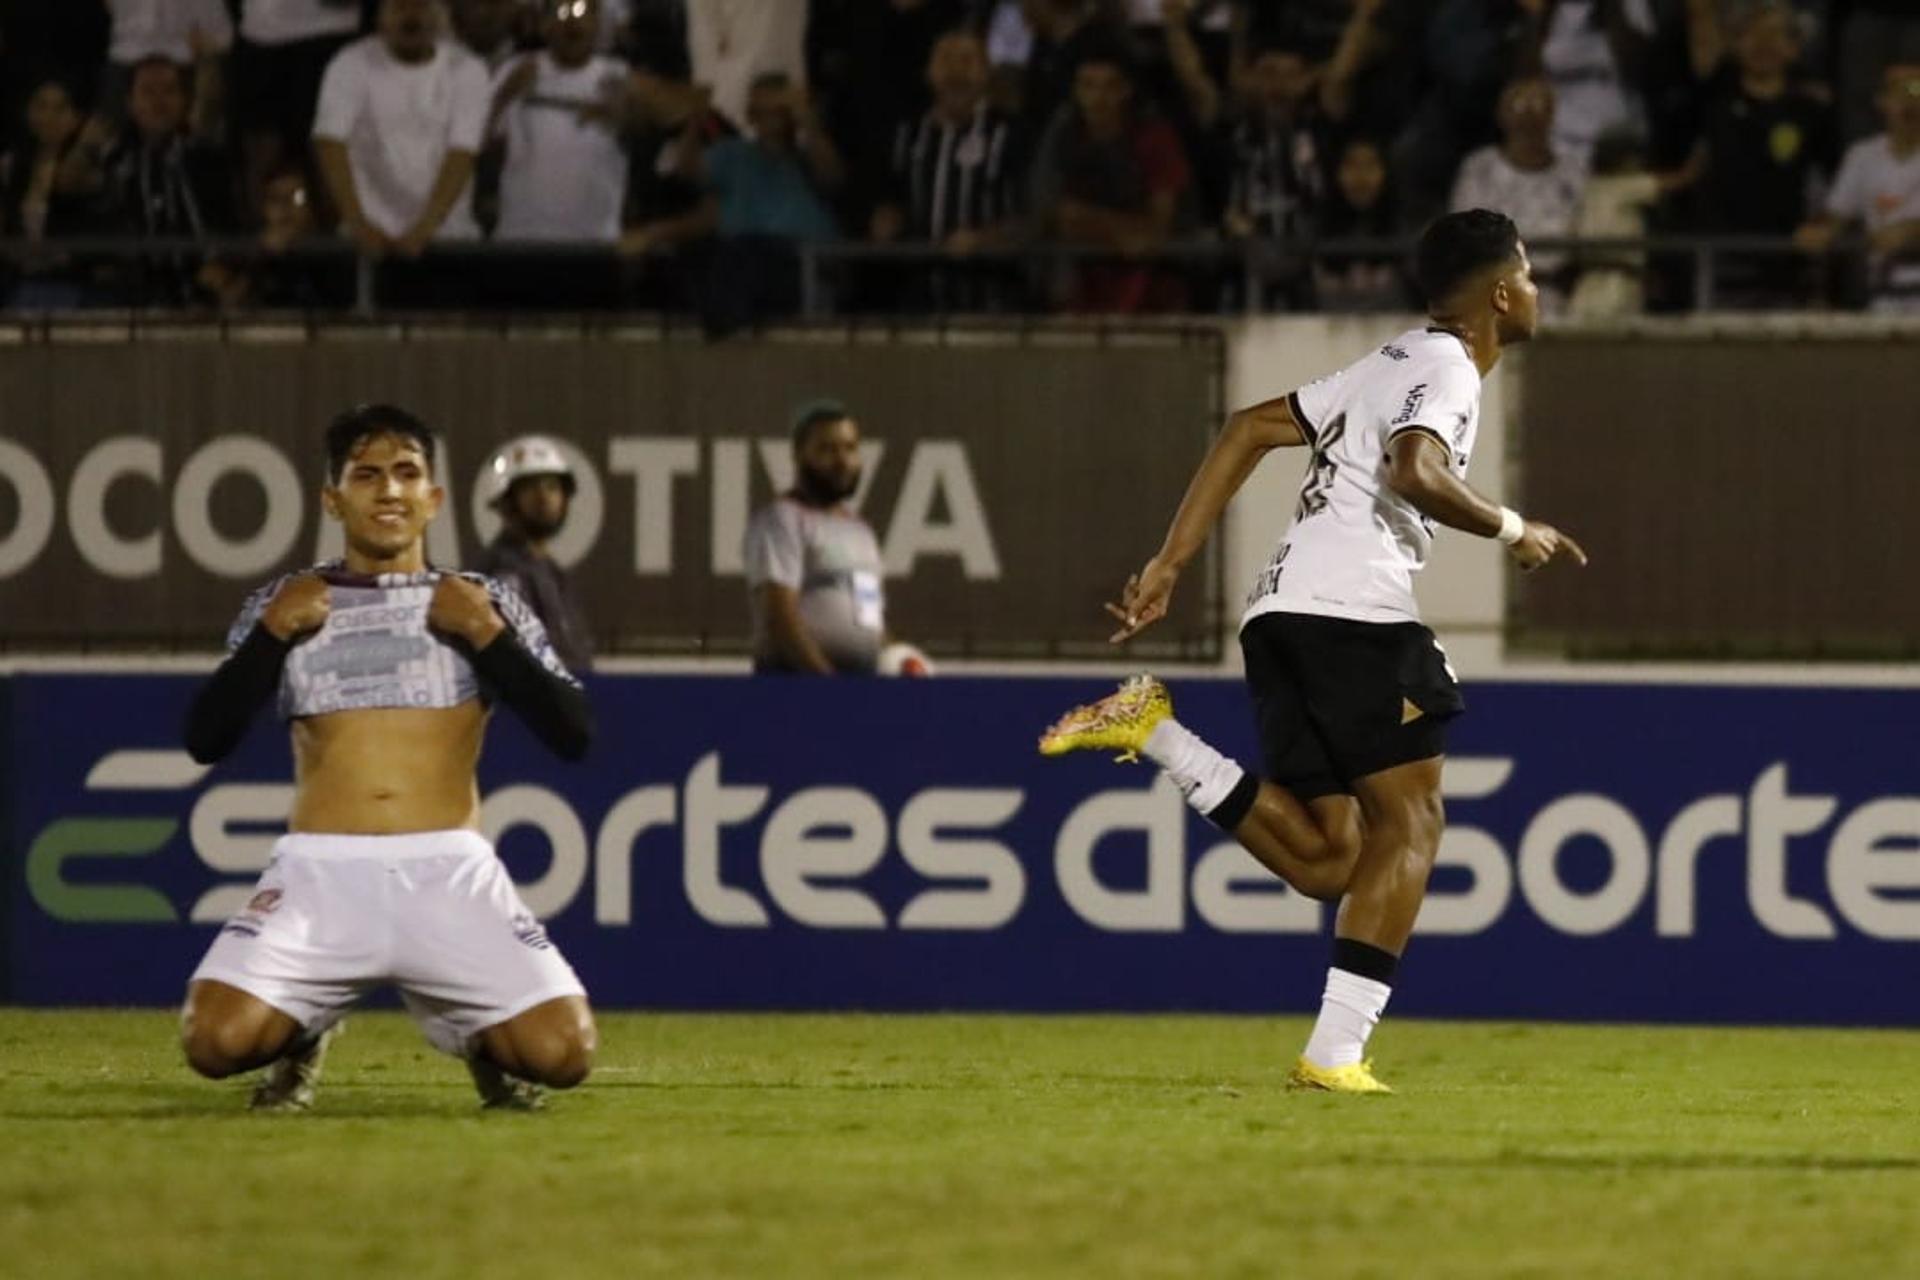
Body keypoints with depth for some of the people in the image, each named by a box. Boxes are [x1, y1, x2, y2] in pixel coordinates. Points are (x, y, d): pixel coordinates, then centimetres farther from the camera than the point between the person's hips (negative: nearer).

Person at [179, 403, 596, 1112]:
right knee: (219, 1040, -25)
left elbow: (574, 735, 2)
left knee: (560, 1051, -20)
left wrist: (488, 637, -7)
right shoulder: (284, 605, 12)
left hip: (450, 873, 0)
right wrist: (272, 634, -7)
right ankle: (303, 1031, 13)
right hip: (321, 871, 0)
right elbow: (204, 740, 2)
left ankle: (480, 1039, 18)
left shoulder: (484, 605, 12)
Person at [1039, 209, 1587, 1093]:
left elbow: (1249, 430, 23)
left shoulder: (1392, 366, 26)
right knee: (1408, 822, -5)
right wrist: (1511, 529, -7)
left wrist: (1170, 565, 19)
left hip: (1282, 614, 9)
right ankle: (1335, 1054, -13)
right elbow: (1415, 473, -23)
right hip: (1353, 613, -9)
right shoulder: (1447, 370, -3)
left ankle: (1152, 730, -2)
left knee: (1326, 861, 6)